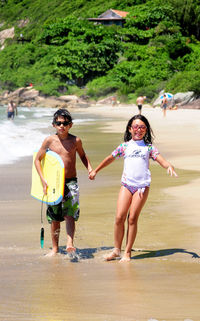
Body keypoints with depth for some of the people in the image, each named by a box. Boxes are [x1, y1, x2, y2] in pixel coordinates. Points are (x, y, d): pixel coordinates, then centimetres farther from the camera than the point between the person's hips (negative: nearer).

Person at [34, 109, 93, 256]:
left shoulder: (75, 141, 1)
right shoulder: (49, 140, -1)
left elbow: (83, 155, 21)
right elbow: (38, 159, 5)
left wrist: (90, 169, 6)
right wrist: (43, 179, -4)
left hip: (71, 183, -1)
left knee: (69, 215, -15)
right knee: (54, 218, 6)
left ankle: (70, 243, -22)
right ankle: (55, 248, 17)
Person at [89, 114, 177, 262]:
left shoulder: (149, 147, 9)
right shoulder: (125, 146, 12)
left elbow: (161, 159, 1)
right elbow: (110, 158, 22)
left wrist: (169, 166, -21)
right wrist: (95, 171, 28)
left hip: (142, 186, -1)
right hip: (126, 185, 1)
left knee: (132, 219, -2)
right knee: (120, 217, -6)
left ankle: (127, 252, 6)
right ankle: (117, 250, 9)